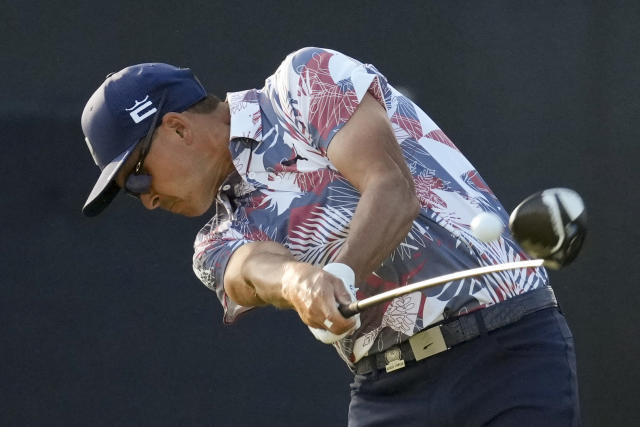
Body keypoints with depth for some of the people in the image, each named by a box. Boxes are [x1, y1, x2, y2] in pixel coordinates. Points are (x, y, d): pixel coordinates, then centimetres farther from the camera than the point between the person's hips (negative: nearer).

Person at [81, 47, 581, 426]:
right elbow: (254, 267, -12)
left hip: (509, 355, -5)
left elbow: (393, 189, -14)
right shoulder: (220, 245, 13)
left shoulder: (309, 78, 2)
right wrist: (295, 279, -36)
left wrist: (341, 272, -32)